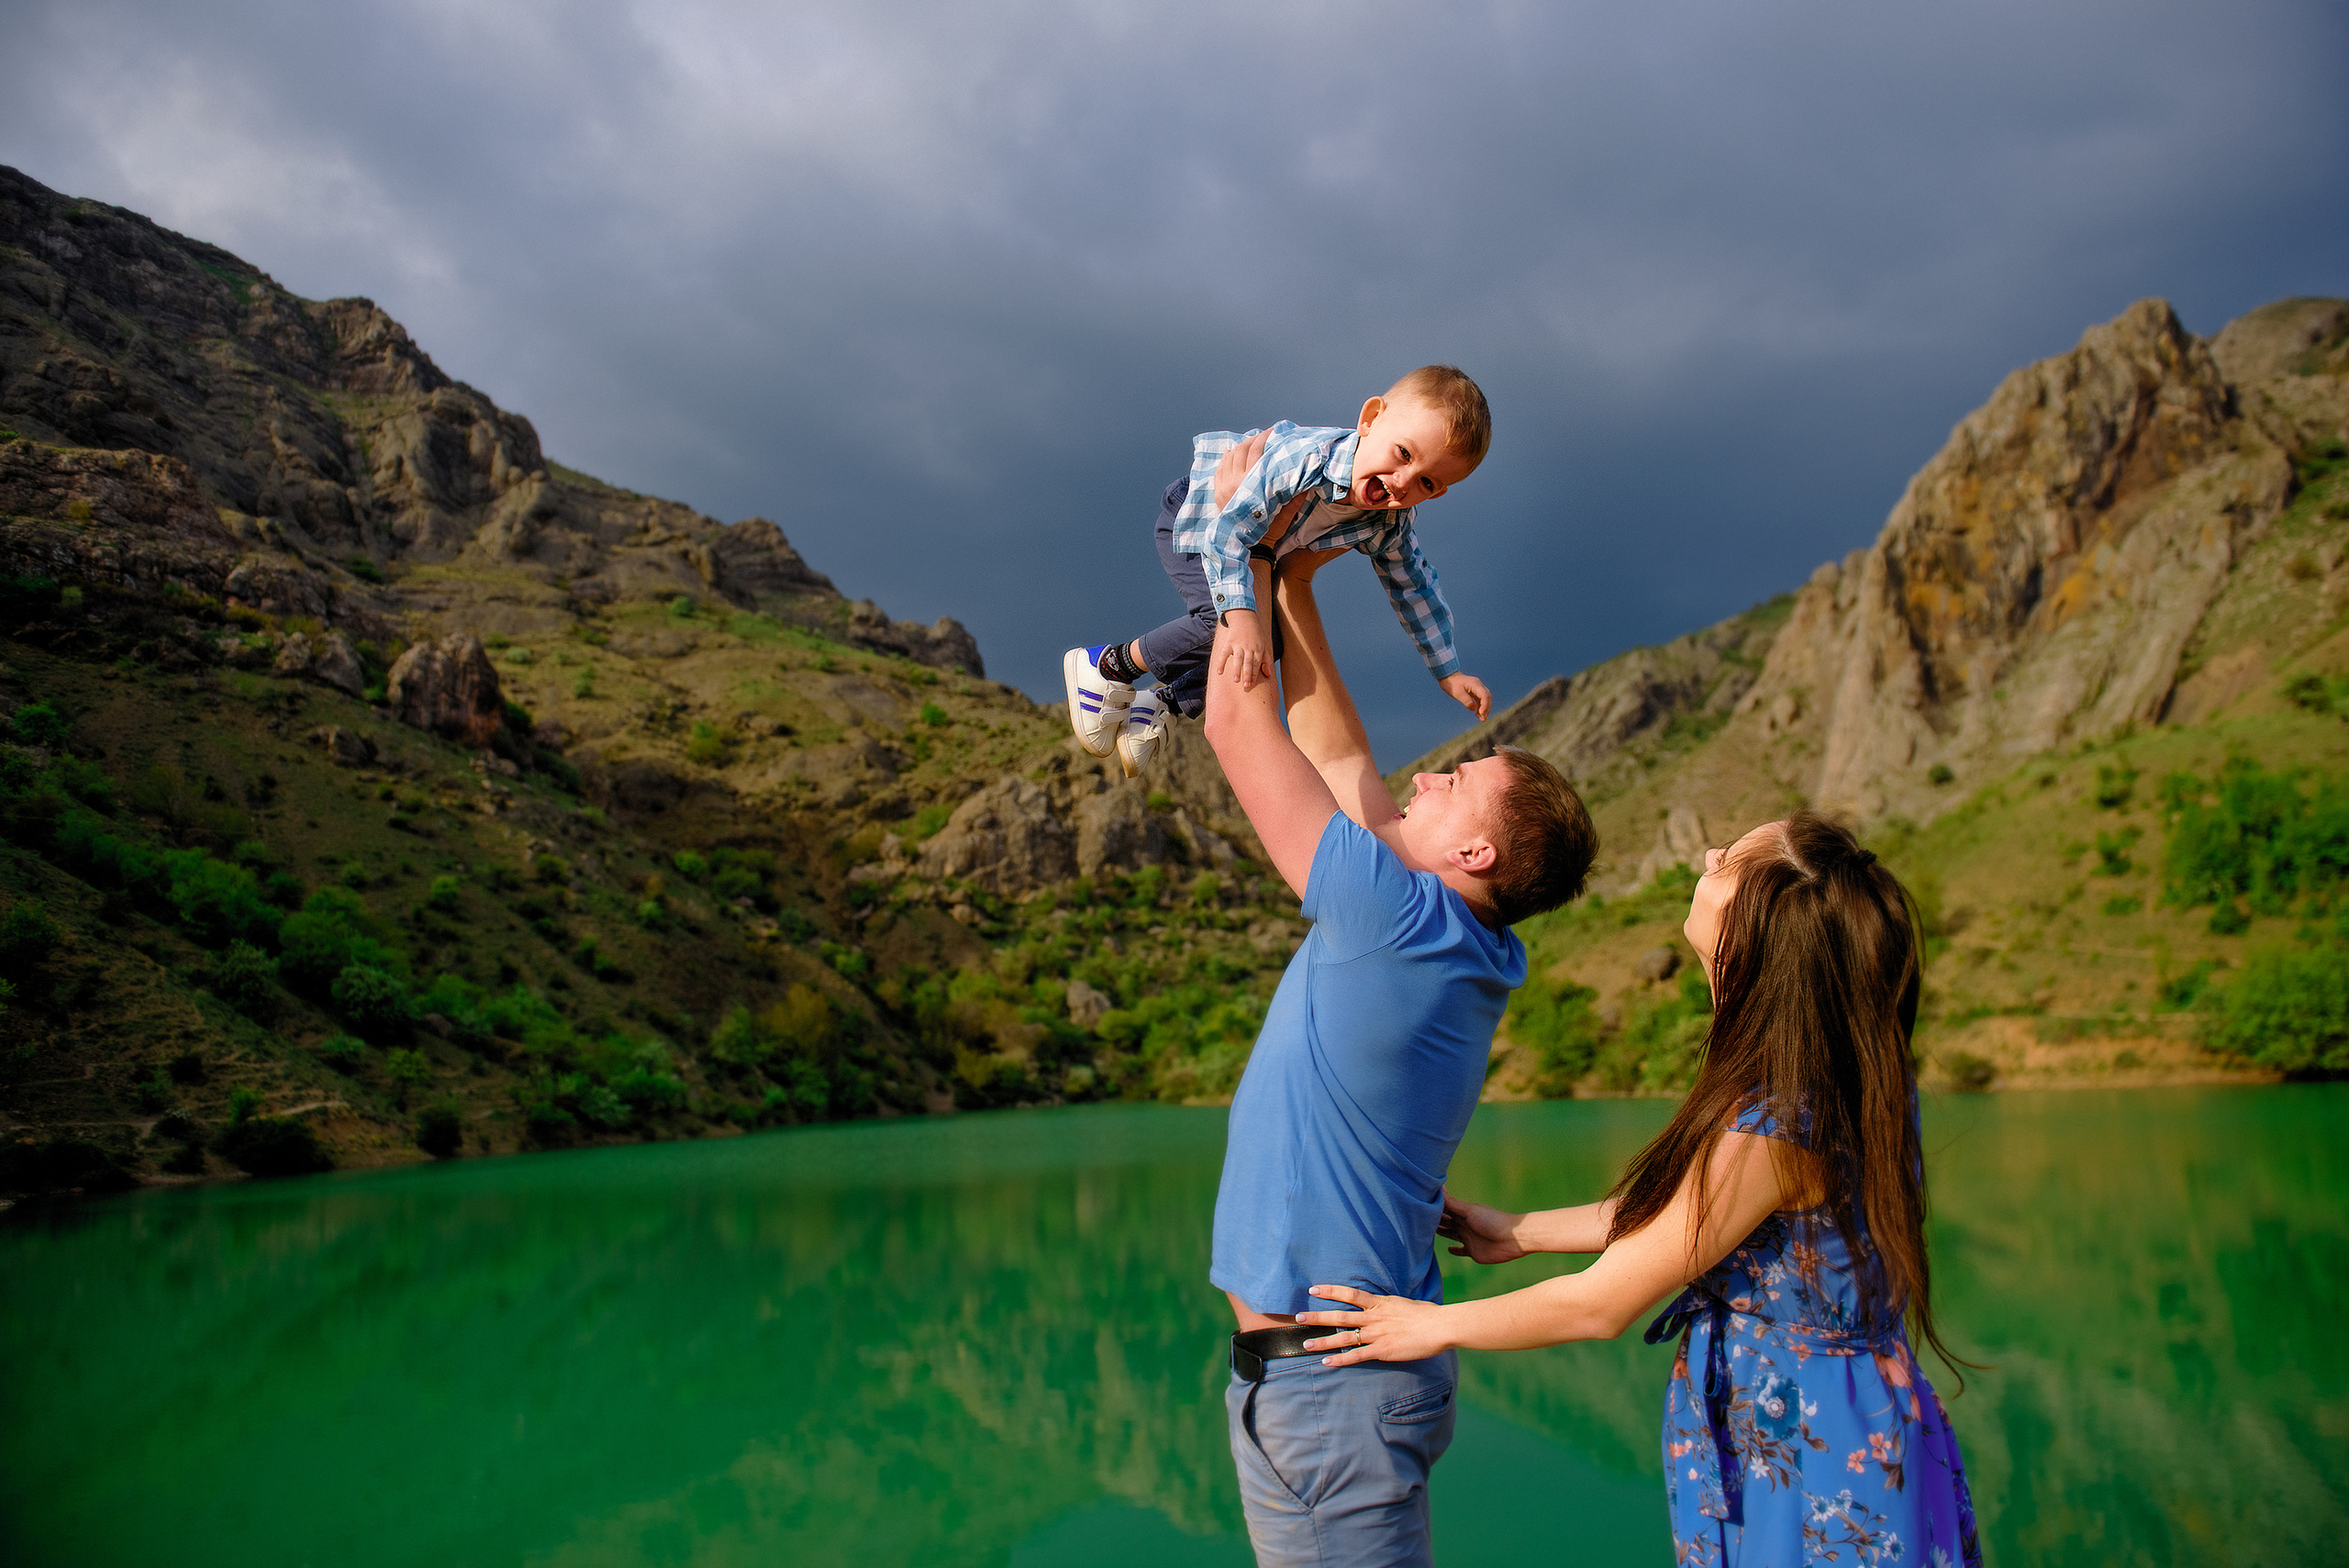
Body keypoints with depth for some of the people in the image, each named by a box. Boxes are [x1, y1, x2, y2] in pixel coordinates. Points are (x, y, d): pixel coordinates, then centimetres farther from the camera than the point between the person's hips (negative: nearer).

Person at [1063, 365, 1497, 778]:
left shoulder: (1391, 523, -22)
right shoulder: (1306, 458, -45)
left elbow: (1413, 587, -3)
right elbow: (1226, 532, -47)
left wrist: (1448, 672, 0)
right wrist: (1242, 616, -58)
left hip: (1258, 550, 7)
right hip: (1192, 519, -7)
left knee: (1275, 642, 1)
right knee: (1225, 617, -28)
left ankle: (1161, 704, 17)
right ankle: (1109, 666, -8)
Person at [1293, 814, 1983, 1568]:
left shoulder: (1770, 1130, -31)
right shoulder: (1846, 1079, -3)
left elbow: (1601, 1304, -19)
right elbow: (1674, 1210, 9)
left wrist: (1439, 1326, -4)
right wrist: (1519, 1232, 15)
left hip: (1813, 1468, -8)